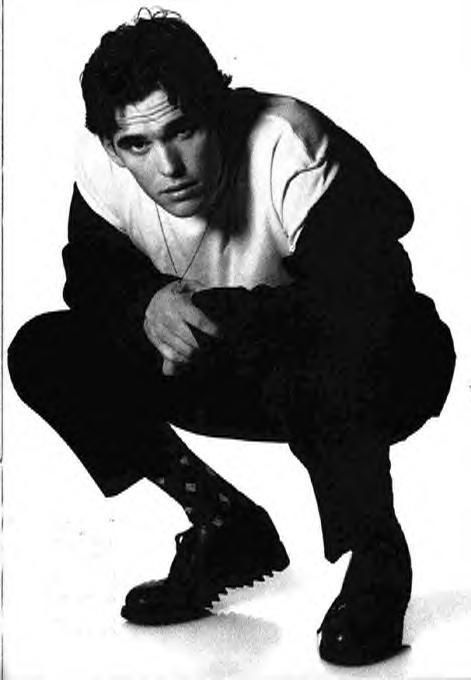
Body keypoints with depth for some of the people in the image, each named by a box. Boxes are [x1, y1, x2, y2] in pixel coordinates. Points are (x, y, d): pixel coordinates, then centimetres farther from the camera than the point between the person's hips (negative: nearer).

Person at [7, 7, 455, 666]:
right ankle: (227, 528, 0)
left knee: (315, 380, -43)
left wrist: (212, 311, -41)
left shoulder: (288, 144, -30)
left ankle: (378, 560, -11)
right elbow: (90, 274, -3)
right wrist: (147, 302, -26)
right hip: (241, 373, 6)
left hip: (393, 366, -5)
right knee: (43, 355, -9)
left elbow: (365, 299, -37)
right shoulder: (101, 167, -15)